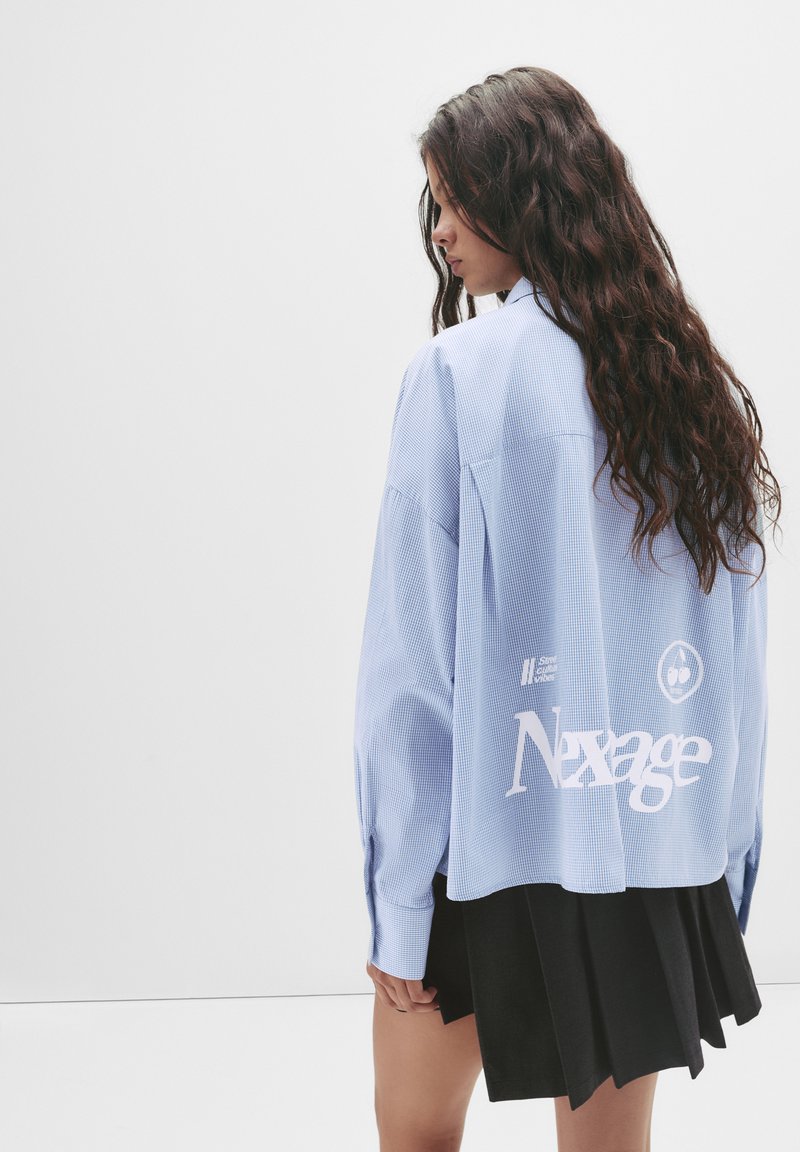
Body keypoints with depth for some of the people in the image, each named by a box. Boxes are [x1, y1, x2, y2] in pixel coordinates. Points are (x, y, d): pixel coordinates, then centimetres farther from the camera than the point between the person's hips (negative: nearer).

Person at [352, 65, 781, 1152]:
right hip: (661, 851, 5)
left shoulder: (460, 370, -12)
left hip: (491, 846, -4)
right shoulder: (704, 387, 3)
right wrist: (723, 876, 14)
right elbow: (742, 659, 6)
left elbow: (414, 664, -13)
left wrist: (399, 904, -8)